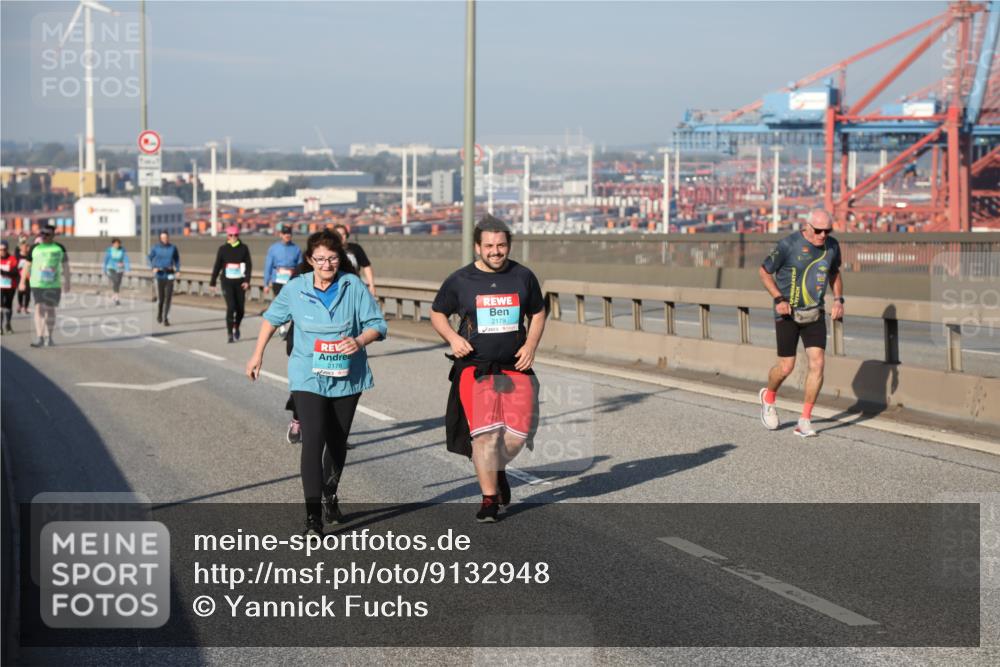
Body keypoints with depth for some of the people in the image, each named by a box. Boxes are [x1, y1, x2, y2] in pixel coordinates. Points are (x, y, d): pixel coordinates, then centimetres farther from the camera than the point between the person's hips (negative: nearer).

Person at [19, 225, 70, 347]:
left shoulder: (59, 248, 4)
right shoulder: (35, 248, 4)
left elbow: (65, 266, 11)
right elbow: (27, 265, 11)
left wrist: (67, 282, 10)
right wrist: (22, 282, 9)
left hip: (54, 285, 1)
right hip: (37, 284, -1)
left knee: (50, 309, 9)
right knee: (39, 309, -12)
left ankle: (49, 336, 24)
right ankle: (40, 338, -14)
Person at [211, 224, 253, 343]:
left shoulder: (244, 248, 3)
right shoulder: (223, 249, 3)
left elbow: (249, 265, 1)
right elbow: (217, 266, 7)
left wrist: (247, 280, -10)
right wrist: (213, 282, 7)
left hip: (240, 282, 1)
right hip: (227, 281, -1)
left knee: (240, 308, 5)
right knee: (231, 307, -13)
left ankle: (236, 327, 34)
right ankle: (230, 333, -6)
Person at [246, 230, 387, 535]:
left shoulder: (353, 286, -6)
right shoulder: (295, 289, -4)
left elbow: (377, 324, -4)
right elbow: (272, 317, 14)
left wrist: (360, 341, -24)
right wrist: (258, 354, 15)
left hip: (347, 377, 2)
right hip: (308, 378, -2)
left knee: (337, 441, 17)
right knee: (313, 441, -16)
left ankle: (330, 496, 42)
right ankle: (313, 517, -18)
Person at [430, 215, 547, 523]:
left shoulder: (523, 276, 5)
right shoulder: (460, 280, 0)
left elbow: (538, 313, 18)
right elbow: (437, 313, 12)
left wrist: (530, 345, 1)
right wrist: (453, 337, -7)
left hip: (515, 367, 2)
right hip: (475, 367, -2)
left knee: (519, 433, -4)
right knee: (484, 433, -13)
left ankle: (498, 469, 30)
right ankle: (489, 499, 1)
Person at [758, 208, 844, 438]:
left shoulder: (832, 246, 1)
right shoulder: (788, 245, -14)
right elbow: (764, 271, -4)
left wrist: (838, 300, 6)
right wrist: (779, 299, -15)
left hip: (815, 314, 4)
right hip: (788, 314, -4)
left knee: (817, 363, -10)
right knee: (786, 367, 0)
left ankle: (805, 421, -2)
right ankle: (768, 397, 35)